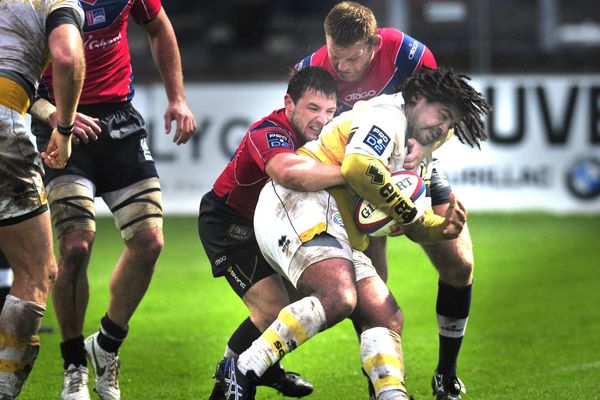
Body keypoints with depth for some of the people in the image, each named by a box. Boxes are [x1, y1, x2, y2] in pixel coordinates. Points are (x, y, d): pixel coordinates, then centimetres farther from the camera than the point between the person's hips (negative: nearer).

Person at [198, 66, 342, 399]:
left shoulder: (317, 134, -7)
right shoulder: (269, 134, -35)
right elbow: (289, 172, -58)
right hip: (227, 224, -9)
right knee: (275, 312, -19)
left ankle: (265, 370, 37)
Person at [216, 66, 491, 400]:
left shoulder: (404, 147, 30)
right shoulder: (387, 116, -2)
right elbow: (358, 168, -21)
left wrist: (441, 228, 12)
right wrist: (412, 215, -9)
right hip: (298, 206, -11)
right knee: (339, 298, -32)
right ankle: (241, 372, -30)